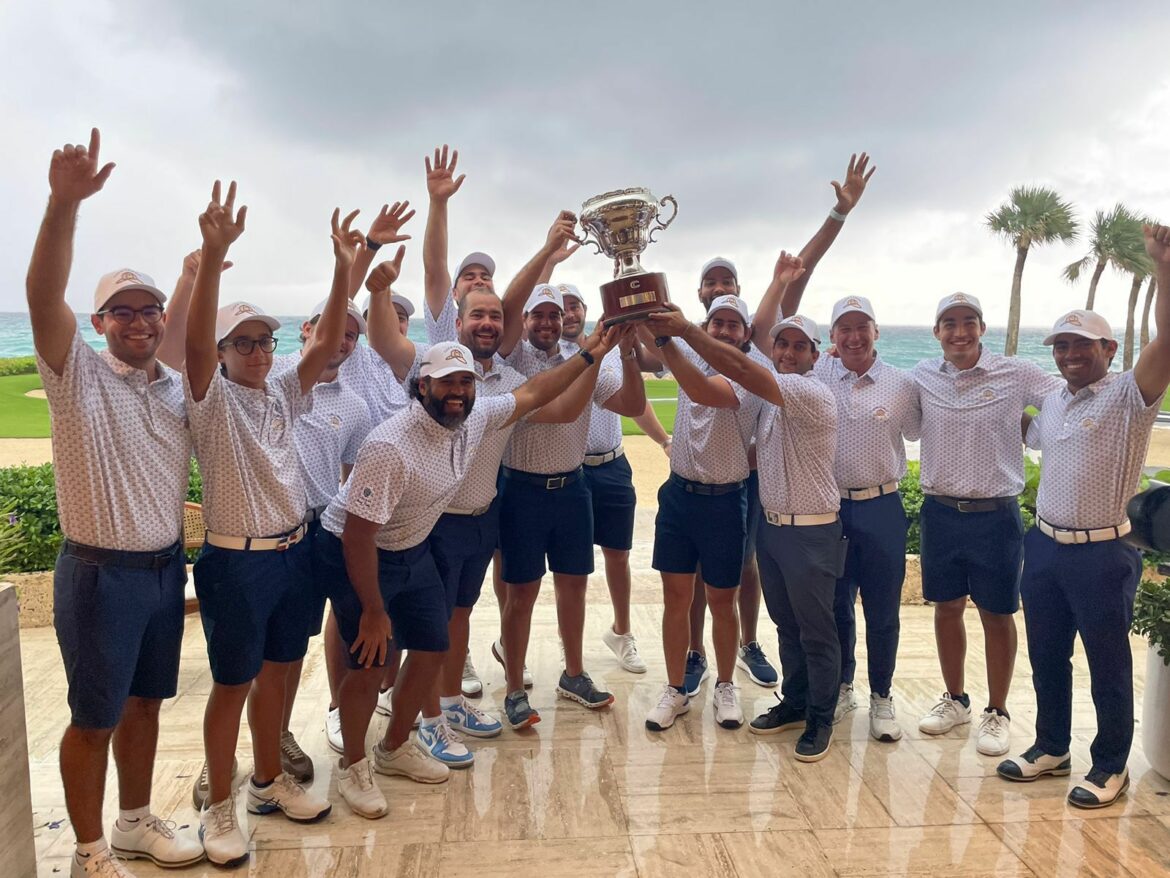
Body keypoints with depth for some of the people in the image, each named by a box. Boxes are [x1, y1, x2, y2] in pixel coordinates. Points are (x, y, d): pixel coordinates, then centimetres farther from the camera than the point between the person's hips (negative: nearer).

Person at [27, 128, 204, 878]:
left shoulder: (178, 387, 6)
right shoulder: (79, 375, -10)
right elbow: (43, 296, -27)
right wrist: (65, 203, -39)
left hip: (167, 567, 6)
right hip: (101, 573, -5)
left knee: (145, 702, 18)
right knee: (94, 718, 8)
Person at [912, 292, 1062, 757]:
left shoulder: (1016, 374, -7)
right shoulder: (923, 377, 1)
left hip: (995, 515, -3)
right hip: (939, 511, 3)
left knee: (996, 615, 8)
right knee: (946, 609, 14)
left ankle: (997, 712, 25)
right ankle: (954, 699, 33)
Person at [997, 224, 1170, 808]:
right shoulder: (1050, 403, 11)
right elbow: (1028, 438, 32)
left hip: (1102, 552, -6)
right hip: (1044, 545, 7)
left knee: (1108, 662, 8)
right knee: (1046, 656, 17)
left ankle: (1110, 766, 24)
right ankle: (1051, 748, 34)